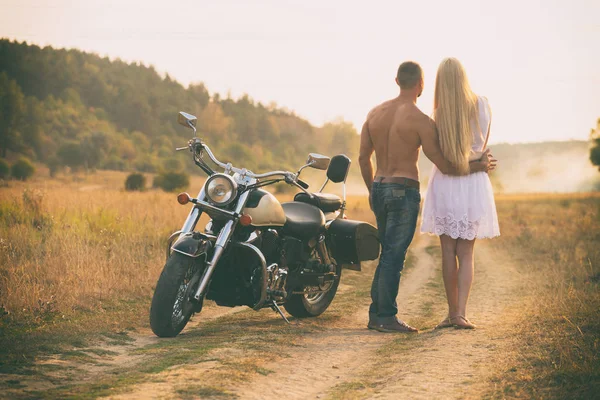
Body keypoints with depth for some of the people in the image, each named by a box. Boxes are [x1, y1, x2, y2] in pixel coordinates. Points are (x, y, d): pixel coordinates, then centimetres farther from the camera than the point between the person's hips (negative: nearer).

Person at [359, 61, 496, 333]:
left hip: (379, 190, 7)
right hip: (404, 191, -7)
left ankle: (376, 315, 15)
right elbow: (445, 166, -10)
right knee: (394, 255, -4)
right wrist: (478, 167, 4)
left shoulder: (375, 113, 8)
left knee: (388, 254, 15)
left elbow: (363, 157, 13)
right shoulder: (420, 120, -11)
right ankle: (386, 317, -2)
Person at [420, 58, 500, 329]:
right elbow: (482, 146, 9)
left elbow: (440, 155, -6)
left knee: (448, 252, 8)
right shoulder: (482, 105, -3)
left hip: (445, 184, -1)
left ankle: (452, 312, 10)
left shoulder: (439, 114, -11)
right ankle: (460, 313, -4)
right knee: (466, 253, 6)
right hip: (474, 184, 2)